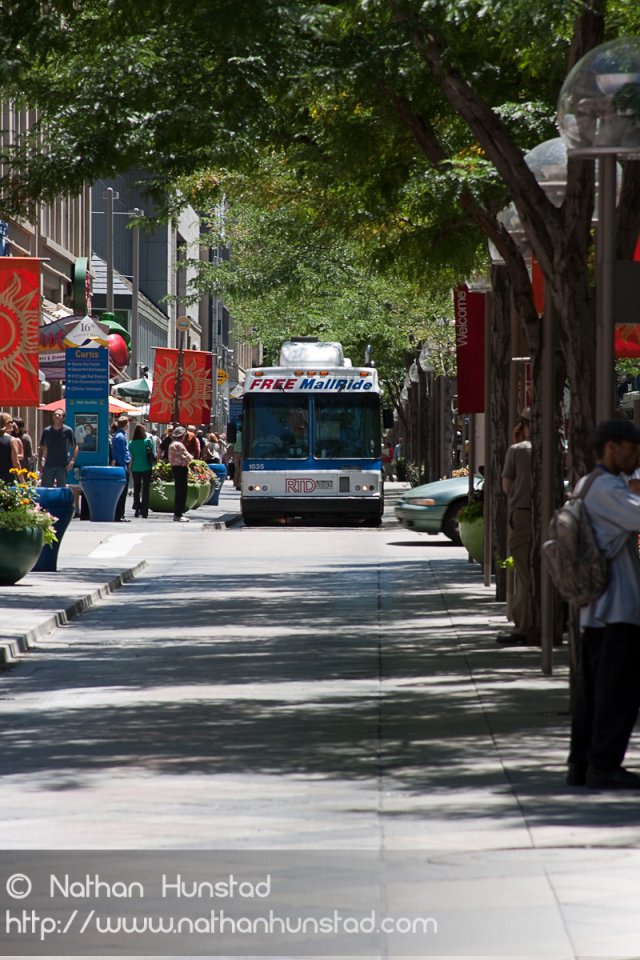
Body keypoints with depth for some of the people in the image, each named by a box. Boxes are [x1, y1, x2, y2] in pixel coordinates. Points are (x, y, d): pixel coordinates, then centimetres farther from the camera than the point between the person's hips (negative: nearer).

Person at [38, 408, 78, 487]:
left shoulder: (67, 431, 0)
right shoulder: (47, 431, 6)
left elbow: (75, 447, 2)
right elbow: (41, 448, 12)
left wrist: (72, 461, -11)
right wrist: (40, 464, 3)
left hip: (62, 466, -2)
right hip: (48, 465, 2)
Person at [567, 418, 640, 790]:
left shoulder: (584, 487, 17)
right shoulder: (607, 489, -14)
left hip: (594, 609, 10)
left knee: (592, 689, 11)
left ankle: (581, 765, 12)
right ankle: (603, 765, -8)